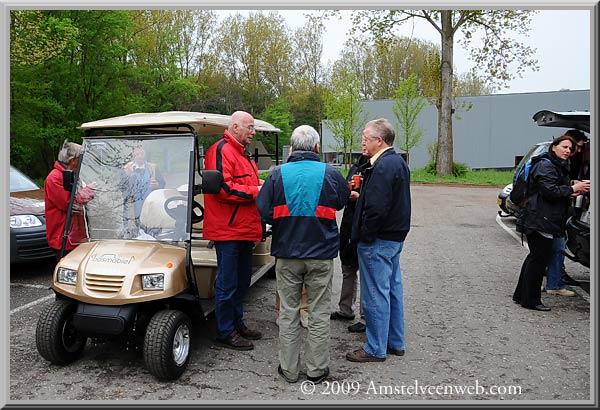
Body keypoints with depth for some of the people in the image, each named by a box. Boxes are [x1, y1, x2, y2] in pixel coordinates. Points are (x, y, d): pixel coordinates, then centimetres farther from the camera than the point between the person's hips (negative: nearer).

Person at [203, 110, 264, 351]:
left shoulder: (243, 153, 21)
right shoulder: (221, 150, -12)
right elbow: (222, 187, -23)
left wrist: (261, 187, 11)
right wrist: (254, 191, -18)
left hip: (244, 229, 10)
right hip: (228, 230, -10)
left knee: (242, 280, 18)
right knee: (228, 283, -1)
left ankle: (237, 324, 31)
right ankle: (225, 333, 11)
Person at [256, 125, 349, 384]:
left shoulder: (278, 174, -5)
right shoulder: (330, 174, -5)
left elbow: (264, 212, -6)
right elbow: (343, 200, 12)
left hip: (287, 255, 1)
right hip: (321, 255, -1)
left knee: (288, 313, 12)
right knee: (319, 314, 11)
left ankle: (288, 369, 22)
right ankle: (317, 370, 21)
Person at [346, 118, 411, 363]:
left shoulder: (383, 166, -20)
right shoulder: (398, 162, 13)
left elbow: (377, 207, -26)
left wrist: (364, 236, -17)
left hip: (378, 241, -10)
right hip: (395, 237, 11)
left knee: (375, 295, 0)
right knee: (393, 290, 17)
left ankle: (376, 349, 12)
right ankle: (396, 343, 29)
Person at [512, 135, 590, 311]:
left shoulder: (558, 166, 23)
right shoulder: (546, 165, -11)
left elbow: (558, 191, 24)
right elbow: (549, 191, -21)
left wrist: (572, 191, 7)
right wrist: (572, 189, -14)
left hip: (544, 221, 11)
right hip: (541, 221, -11)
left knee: (535, 258, 15)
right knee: (539, 259, -5)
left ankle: (521, 295, 23)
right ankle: (531, 300, 3)